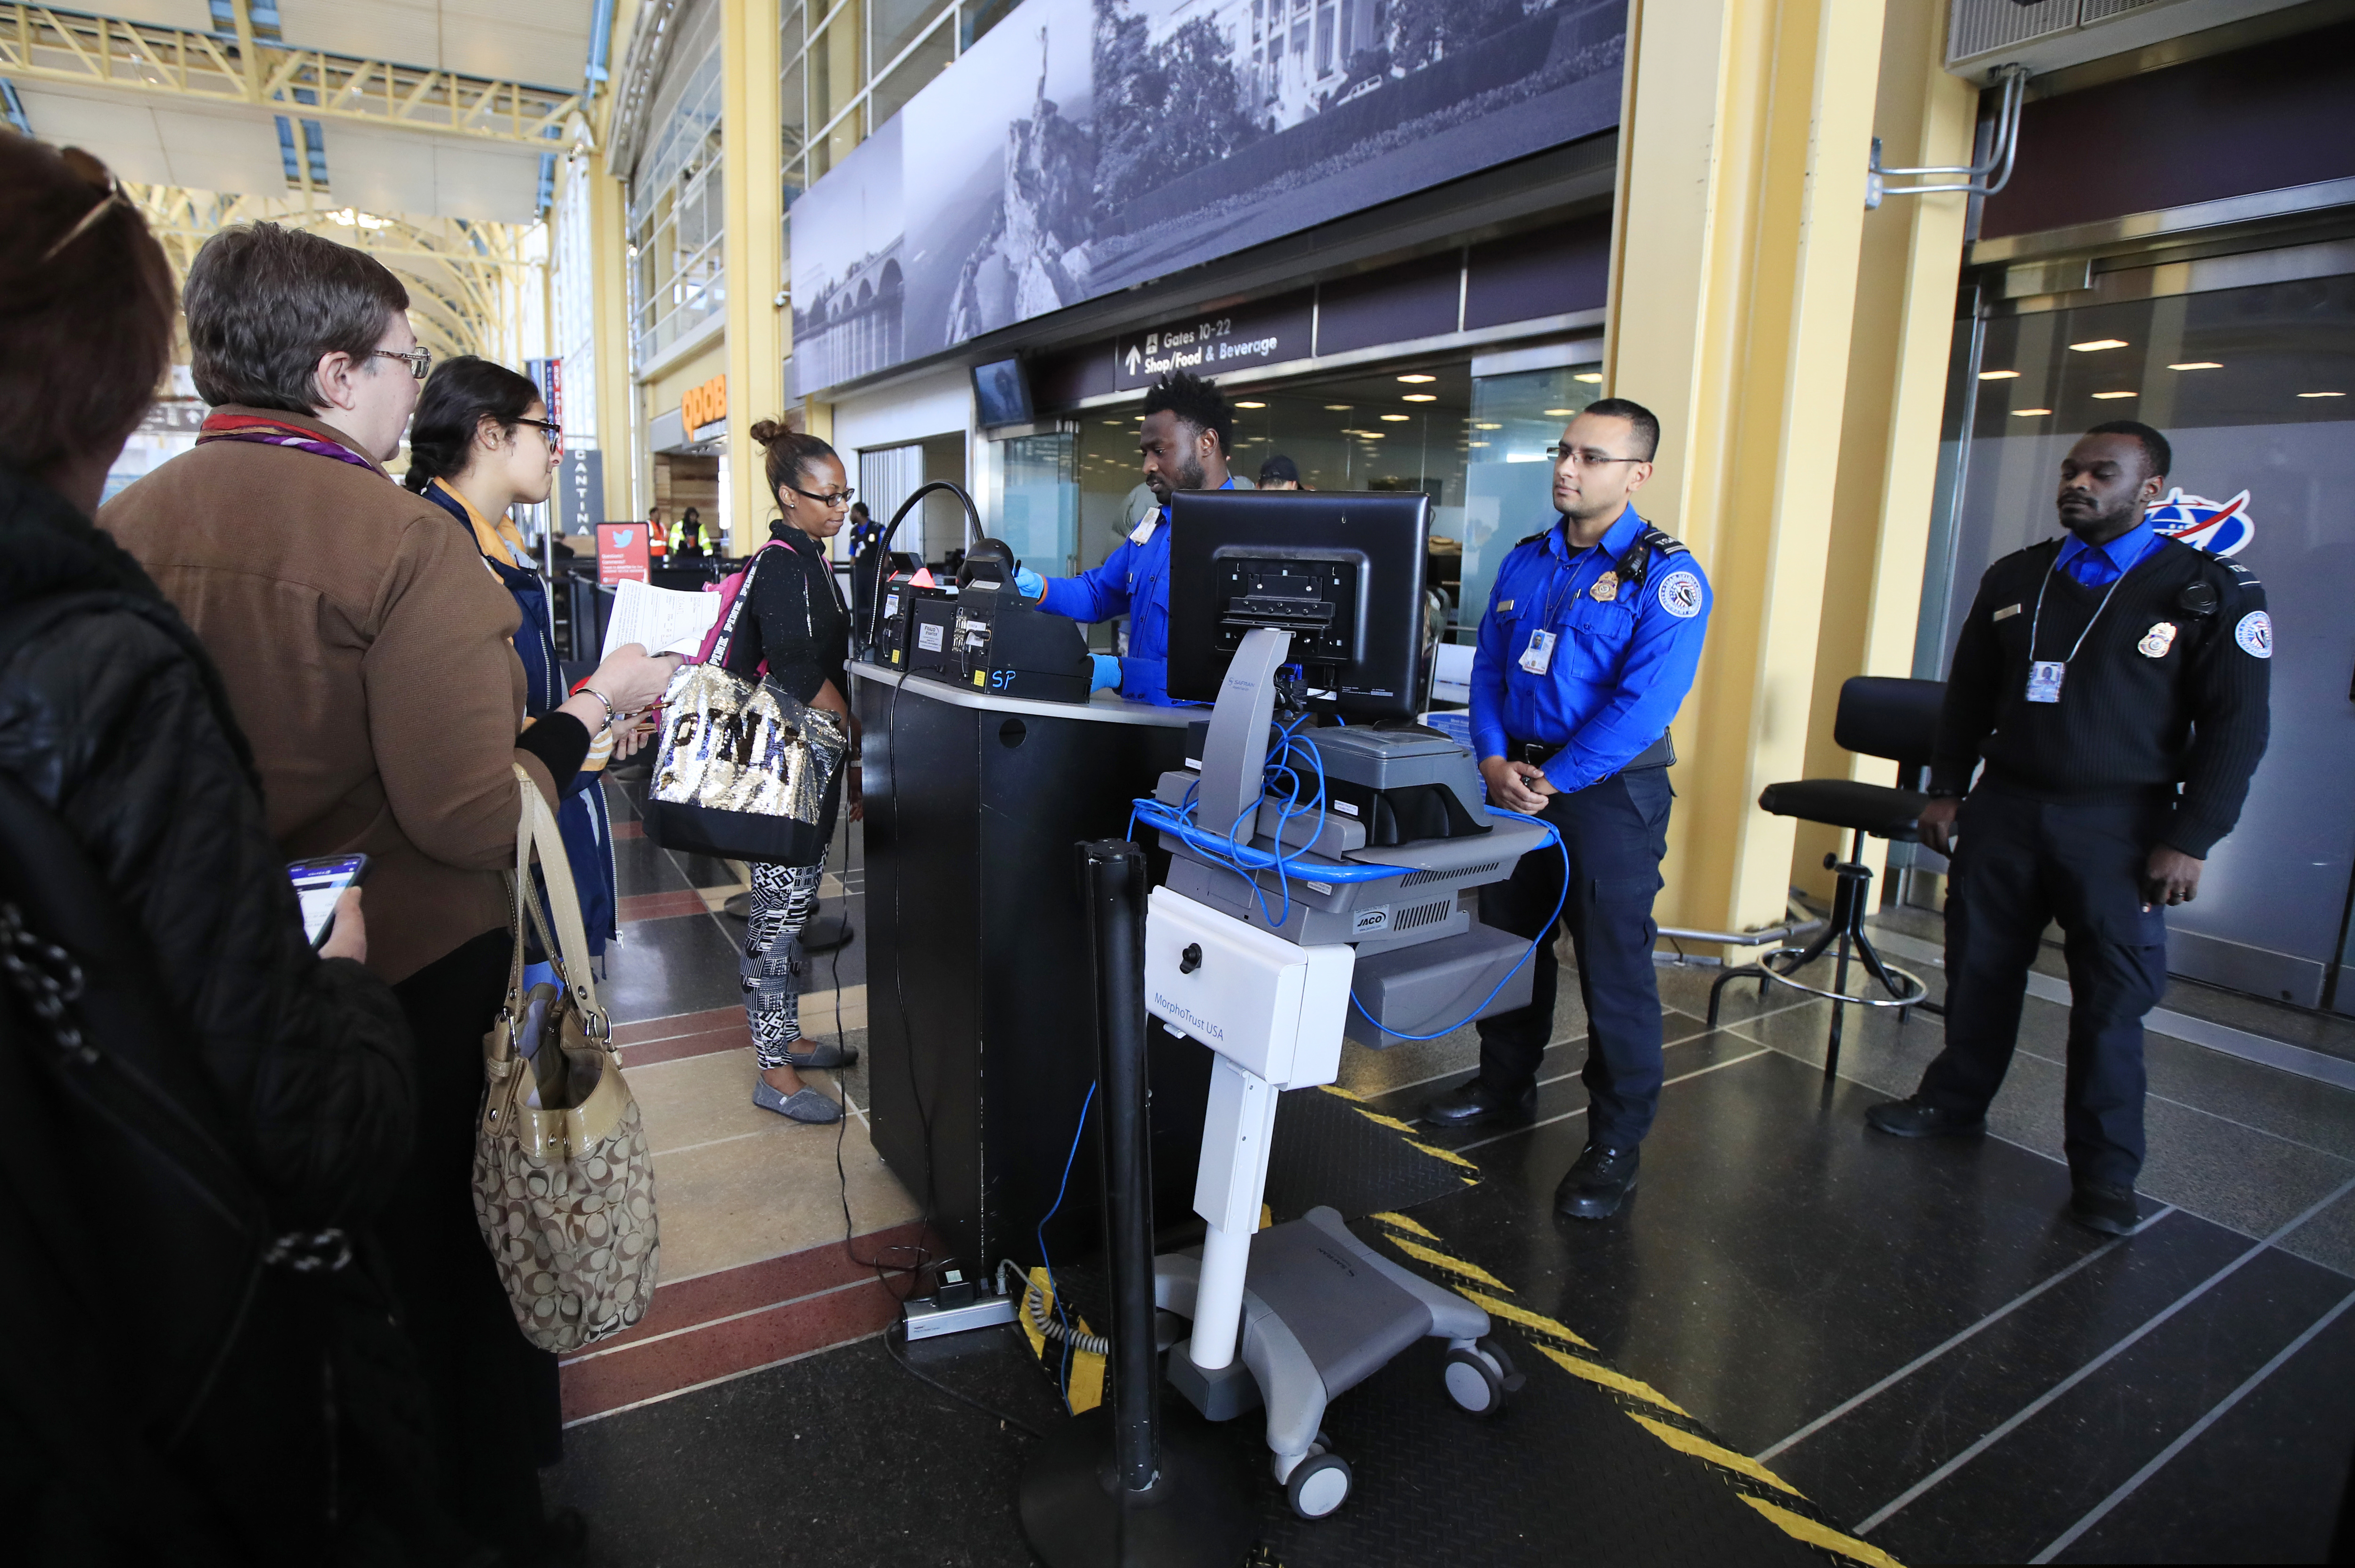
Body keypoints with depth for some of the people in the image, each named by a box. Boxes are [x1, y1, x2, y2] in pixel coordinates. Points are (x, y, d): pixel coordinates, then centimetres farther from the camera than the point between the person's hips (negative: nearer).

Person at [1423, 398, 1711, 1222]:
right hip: (1516, 781, 6)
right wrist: (1495, 760, -6)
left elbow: (1646, 702, -18)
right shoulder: (1525, 562, 11)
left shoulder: (1665, 574, -9)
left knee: (1614, 967, 0)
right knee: (1508, 938, 16)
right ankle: (1504, 1086, 35)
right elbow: (1487, 669, 10)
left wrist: (1552, 781, -18)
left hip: (1611, 792, -6)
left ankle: (1616, 1145, 14)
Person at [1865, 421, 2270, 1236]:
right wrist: (1946, 789, 10)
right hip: (2004, 808, 4)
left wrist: (2190, 840, -9)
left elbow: (2236, 727, -4)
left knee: (2111, 999, 1)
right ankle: (1953, 1103, 29)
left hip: (2117, 826, -3)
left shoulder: (2210, 591, -3)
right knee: (1979, 969, 11)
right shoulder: (2016, 578, 9)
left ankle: (2104, 1173, 15)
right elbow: (1968, 694, 15)